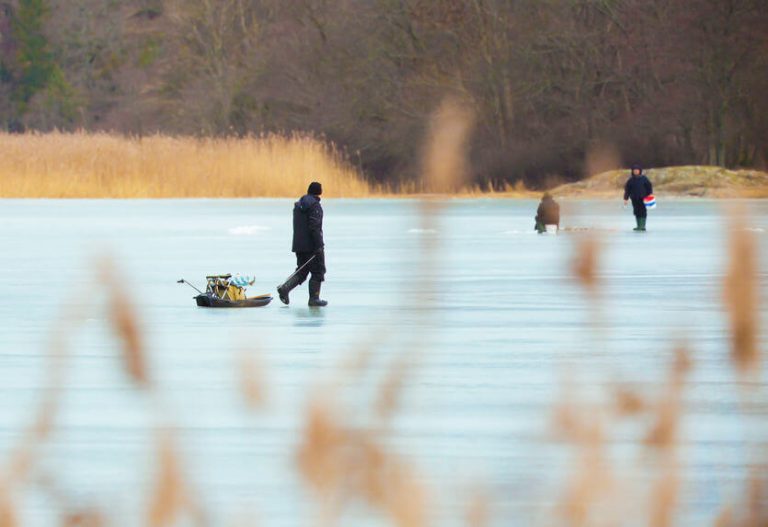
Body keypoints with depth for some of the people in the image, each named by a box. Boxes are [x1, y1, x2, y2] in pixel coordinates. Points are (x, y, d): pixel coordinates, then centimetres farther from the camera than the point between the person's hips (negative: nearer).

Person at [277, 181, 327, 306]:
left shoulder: (298, 205, 14)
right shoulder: (314, 205, -14)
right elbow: (314, 227, -21)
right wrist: (318, 245, -20)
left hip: (299, 245, 8)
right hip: (312, 245, -8)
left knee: (302, 271, 14)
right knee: (318, 272, 3)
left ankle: (285, 288, -5)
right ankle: (314, 298, 3)